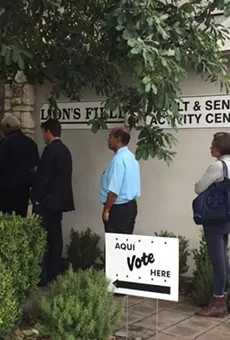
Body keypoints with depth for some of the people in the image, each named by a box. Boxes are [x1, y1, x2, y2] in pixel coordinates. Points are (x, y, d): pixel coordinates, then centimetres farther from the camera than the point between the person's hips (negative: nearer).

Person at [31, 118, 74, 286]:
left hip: (47, 200, -9)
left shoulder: (50, 150, -14)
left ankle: (43, 276, -4)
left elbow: (44, 176, -18)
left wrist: (37, 198, -9)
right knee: (55, 237, 10)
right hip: (59, 199, 9)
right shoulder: (65, 150, 13)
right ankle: (54, 273, 14)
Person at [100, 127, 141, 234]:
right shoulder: (130, 157, 12)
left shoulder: (119, 159, -18)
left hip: (119, 208, -10)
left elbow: (114, 190, -23)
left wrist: (106, 210, -17)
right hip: (130, 205, 10)